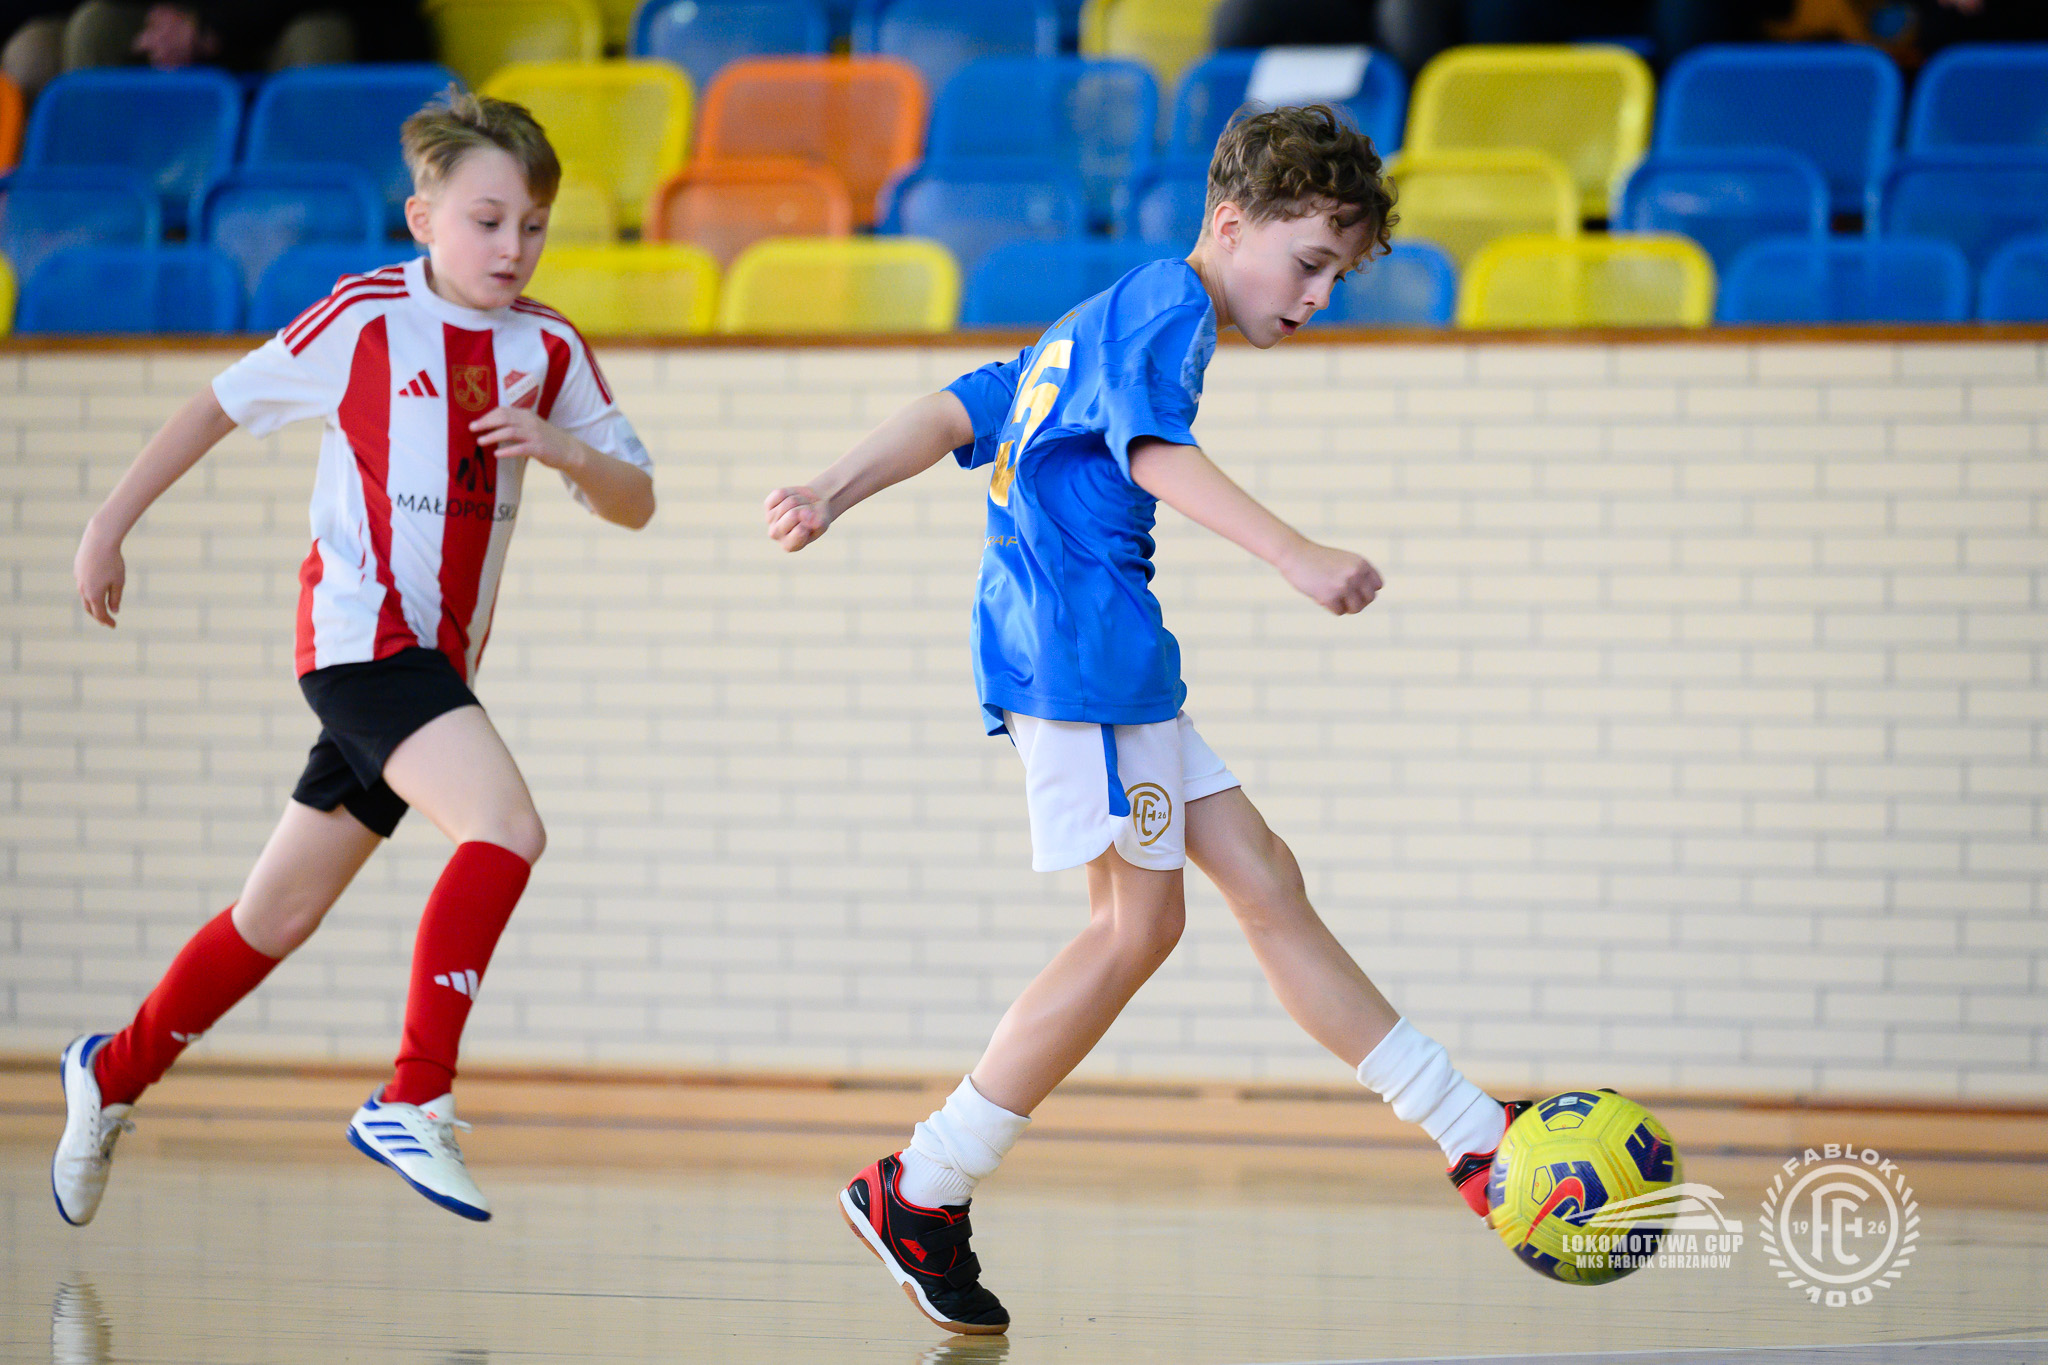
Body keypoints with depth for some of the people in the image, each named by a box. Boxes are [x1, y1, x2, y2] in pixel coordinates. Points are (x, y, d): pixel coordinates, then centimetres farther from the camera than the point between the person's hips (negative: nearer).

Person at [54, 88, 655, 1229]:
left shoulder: (551, 350, 7)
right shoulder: (363, 318, -5)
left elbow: (637, 504, 9)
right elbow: (224, 405, 6)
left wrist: (564, 450, -13)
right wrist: (111, 525, 8)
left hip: (438, 658, 6)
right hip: (360, 627, -6)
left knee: (278, 919, 12)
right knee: (507, 827, -26)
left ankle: (115, 1075, 31)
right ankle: (416, 1101, -23)